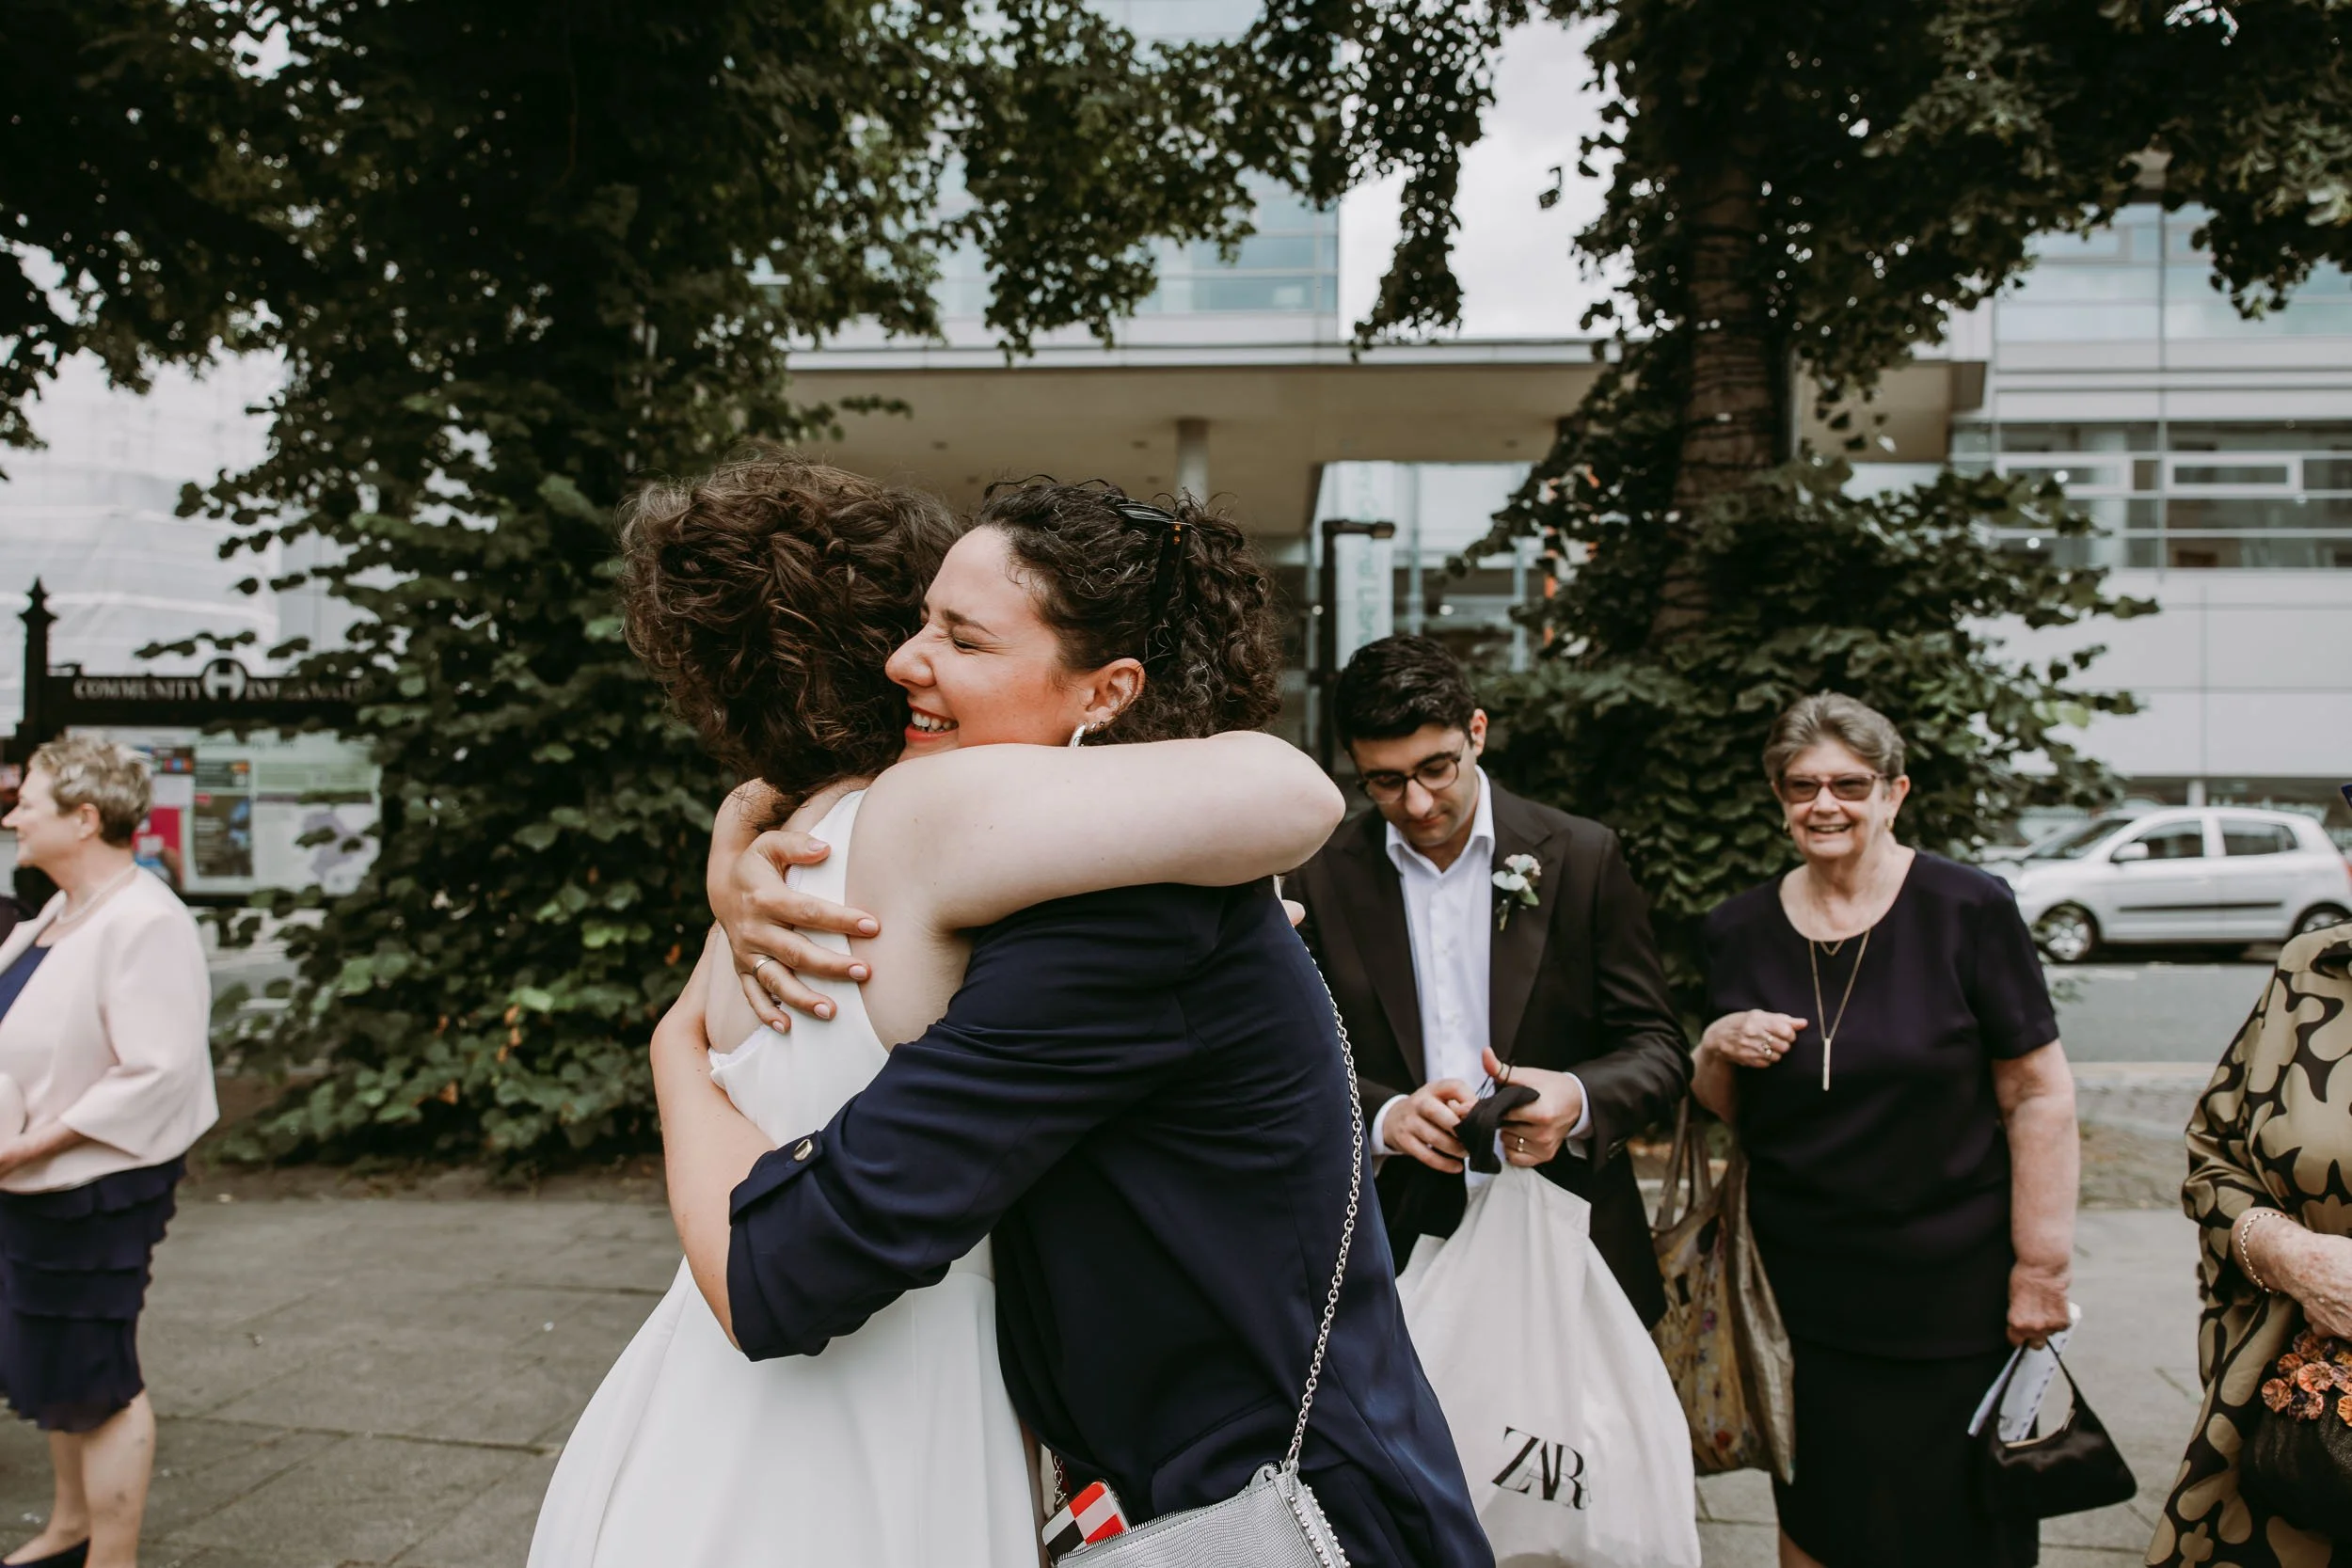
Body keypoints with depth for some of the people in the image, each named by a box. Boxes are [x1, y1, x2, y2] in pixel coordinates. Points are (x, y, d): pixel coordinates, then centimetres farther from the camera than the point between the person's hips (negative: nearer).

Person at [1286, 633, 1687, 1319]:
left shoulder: (1584, 857, -4)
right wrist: (1383, 1116, -21)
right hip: (1397, 1248, 0)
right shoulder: (1322, 881, -2)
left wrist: (1578, 1100, -23)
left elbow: (1659, 1048, -2)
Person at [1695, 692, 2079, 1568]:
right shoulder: (1739, 931, 2)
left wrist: (2042, 1266, -6)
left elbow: (2039, 1096, -6)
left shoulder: (1968, 911, -9)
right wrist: (1717, 1050, -11)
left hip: (1951, 1294, -3)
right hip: (1802, 1290, 3)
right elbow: (1722, 1111, 10)